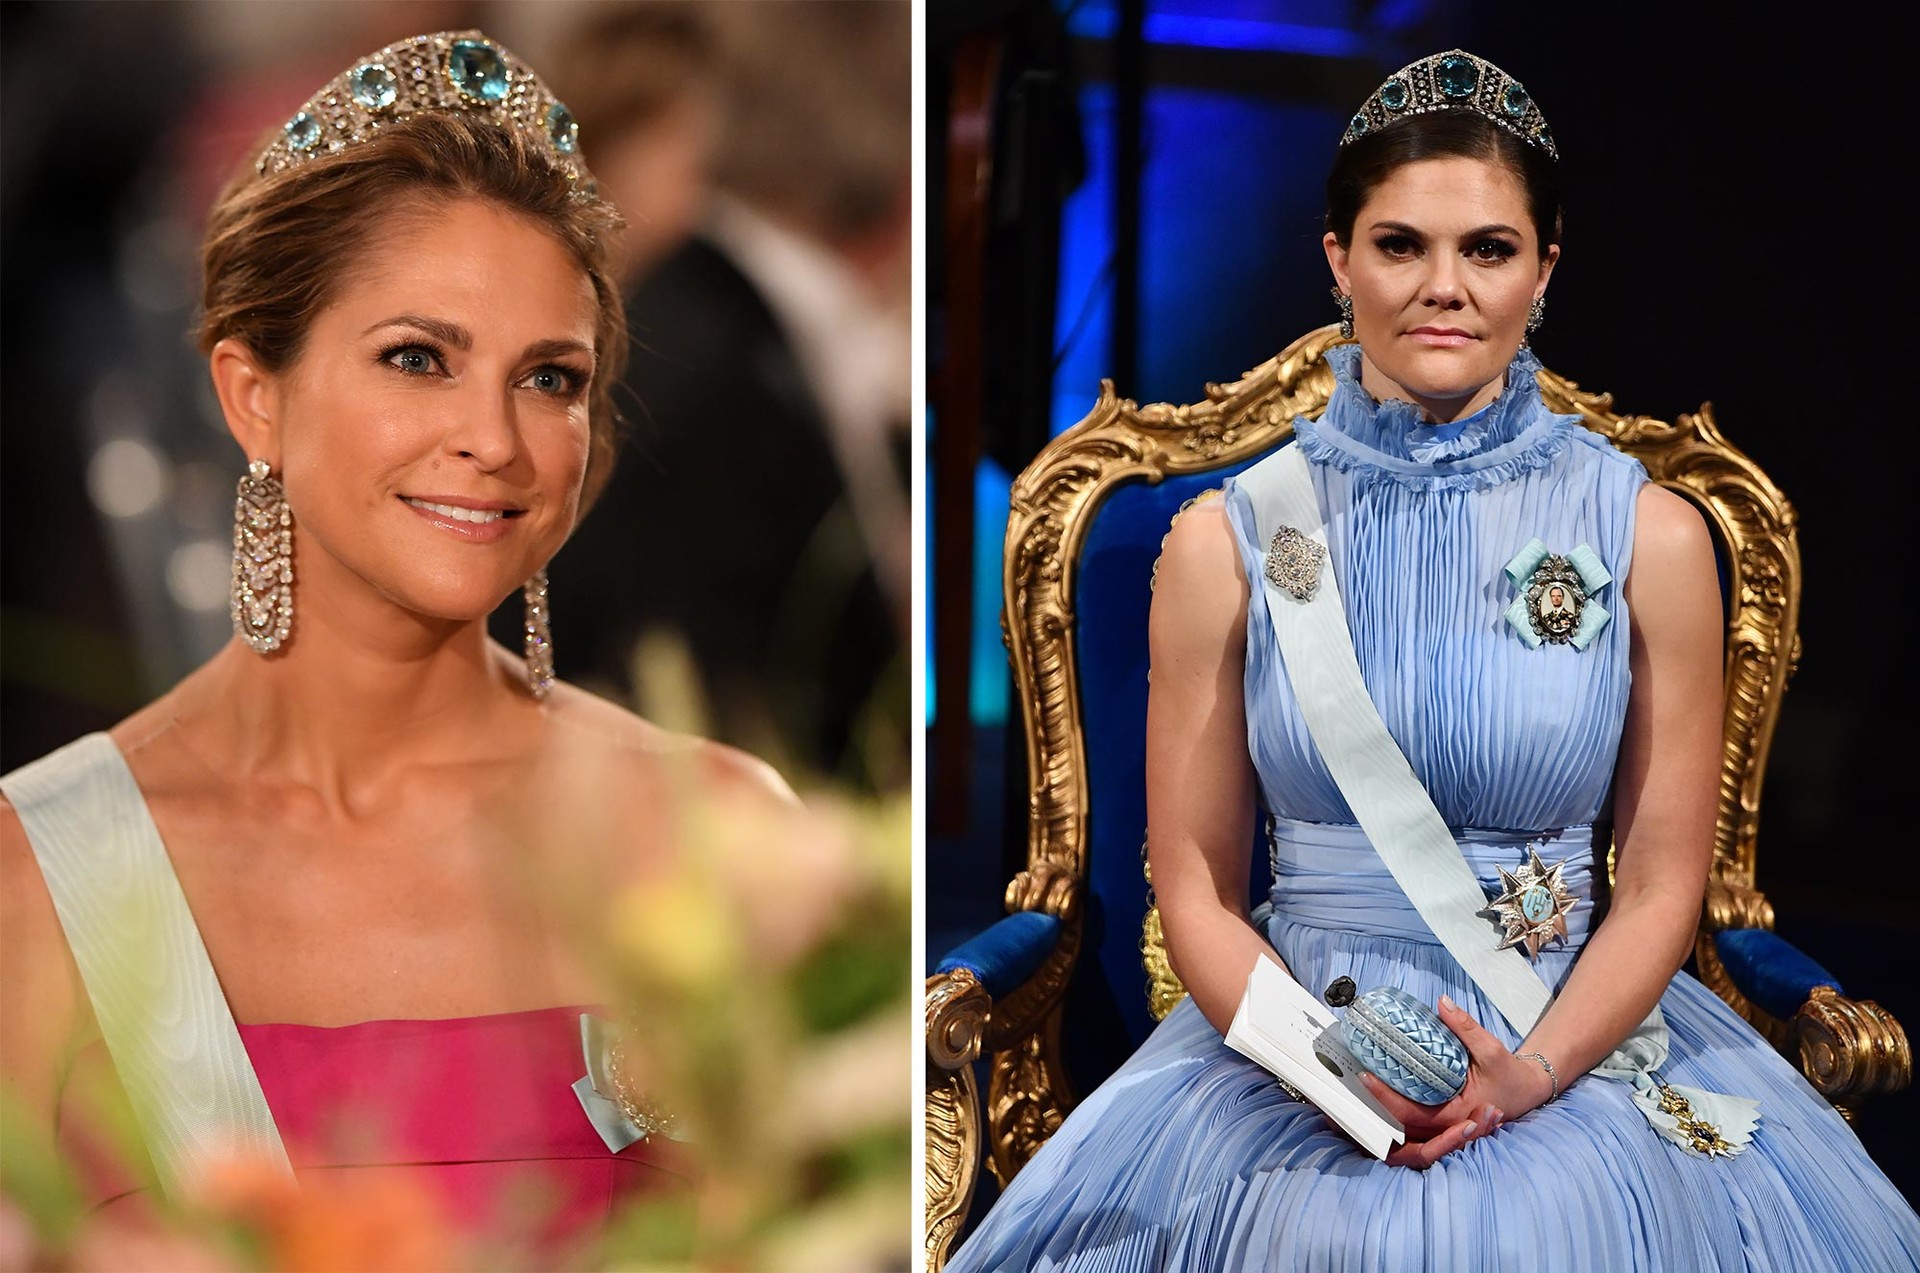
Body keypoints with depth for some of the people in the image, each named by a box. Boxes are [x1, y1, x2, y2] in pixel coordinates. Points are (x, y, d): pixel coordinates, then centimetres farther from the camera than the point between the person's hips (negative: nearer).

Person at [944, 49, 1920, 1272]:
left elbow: (1662, 886, 2)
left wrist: (1529, 1072, -13)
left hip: (1578, 1037, 0)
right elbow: (1197, 886, 3)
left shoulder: (1653, 538, 0)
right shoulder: (1228, 542, 1)